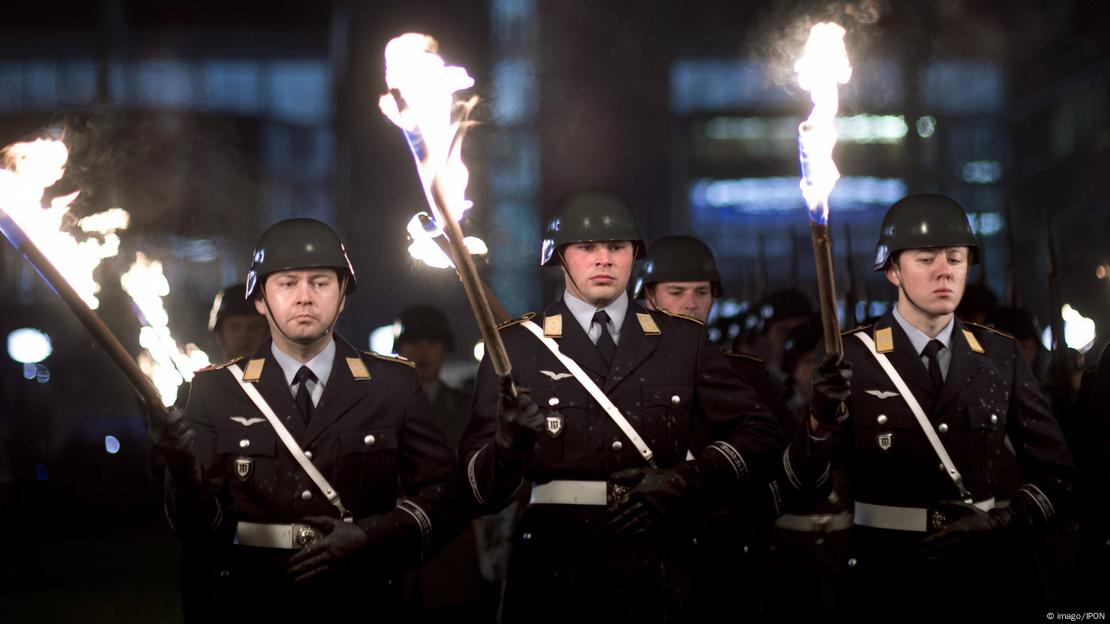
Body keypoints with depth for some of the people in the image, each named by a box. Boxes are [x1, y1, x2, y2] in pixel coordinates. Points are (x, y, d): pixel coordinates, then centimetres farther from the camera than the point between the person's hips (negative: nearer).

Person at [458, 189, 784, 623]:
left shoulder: (683, 341, 8)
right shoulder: (517, 346, 2)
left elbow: (762, 437, 7)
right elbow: (483, 489, -4)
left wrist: (684, 481, -8)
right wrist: (509, 444, -27)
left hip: (656, 574, 2)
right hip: (554, 570, -2)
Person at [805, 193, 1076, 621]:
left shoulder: (1001, 355, 3)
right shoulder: (850, 357, -5)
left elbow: (1056, 474, 6)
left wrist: (1005, 524, -12)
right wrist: (822, 419, -32)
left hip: (988, 575, 2)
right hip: (890, 578, -2)